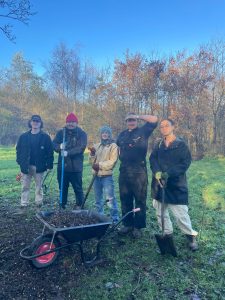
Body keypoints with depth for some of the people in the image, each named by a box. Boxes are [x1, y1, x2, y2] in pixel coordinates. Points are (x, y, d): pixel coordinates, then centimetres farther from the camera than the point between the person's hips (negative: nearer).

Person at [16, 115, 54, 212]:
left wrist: (49, 165, -9)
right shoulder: (23, 136, 5)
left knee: (39, 186, 9)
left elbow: (50, 152, -3)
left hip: (39, 166, -2)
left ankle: (39, 204, 20)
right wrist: (20, 162, -3)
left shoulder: (45, 137, -2)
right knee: (25, 186, 8)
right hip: (26, 166, 2)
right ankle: (24, 204, 16)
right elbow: (18, 150, 8)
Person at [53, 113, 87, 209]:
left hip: (76, 166, -3)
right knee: (62, 187, 15)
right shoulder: (61, 132, 8)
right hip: (62, 165, 3)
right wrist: (60, 146, -24)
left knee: (77, 187, 5)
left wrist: (68, 152, -27)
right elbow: (54, 144, -1)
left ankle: (79, 205, 22)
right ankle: (62, 204, 30)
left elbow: (81, 147, -15)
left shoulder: (82, 134, -2)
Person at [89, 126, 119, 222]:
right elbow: (92, 162, 11)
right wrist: (92, 154, -7)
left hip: (107, 177, -6)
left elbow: (112, 162, -15)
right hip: (96, 176, 6)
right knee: (98, 199, 16)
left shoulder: (113, 146, -4)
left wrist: (99, 165, -19)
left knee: (110, 199, -6)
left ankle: (115, 219, 6)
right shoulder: (97, 145, 14)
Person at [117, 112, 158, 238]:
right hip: (124, 170, 5)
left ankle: (138, 227, 14)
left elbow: (154, 119, -7)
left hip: (139, 171, -5)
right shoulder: (122, 134, 16)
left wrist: (139, 116, 0)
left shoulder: (143, 131, 2)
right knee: (125, 199, 12)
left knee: (140, 199, 2)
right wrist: (122, 158, 10)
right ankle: (127, 224, 26)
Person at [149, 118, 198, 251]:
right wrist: (157, 172, -19)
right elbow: (152, 159, 1)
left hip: (176, 184, -5)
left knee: (181, 213, -5)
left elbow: (186, 162, -10)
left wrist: (169, 173, -21)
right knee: (160, 212, 12)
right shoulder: (158, 145, 13)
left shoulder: (181, 144, -1)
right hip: (159, 183, 5)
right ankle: (167, 234, 30)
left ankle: (191, 236, 18)